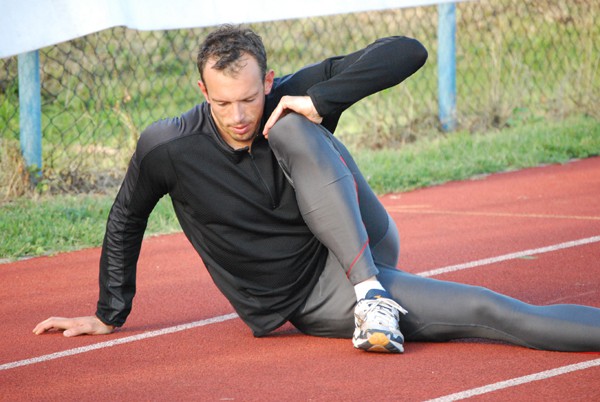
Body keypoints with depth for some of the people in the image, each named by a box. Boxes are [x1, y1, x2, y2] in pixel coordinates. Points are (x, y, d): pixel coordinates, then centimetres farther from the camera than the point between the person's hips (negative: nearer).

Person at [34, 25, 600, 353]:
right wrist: (109, 316, 14)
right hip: (298, 303, 0)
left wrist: (322, 100, -26)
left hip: (356, 256, 0)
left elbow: (408, 52, -17)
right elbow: (125, 221, 9)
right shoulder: (167, 148, -12)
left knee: (293, 129, -27)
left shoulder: (293, 99, -12)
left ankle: (370, 291, -33)